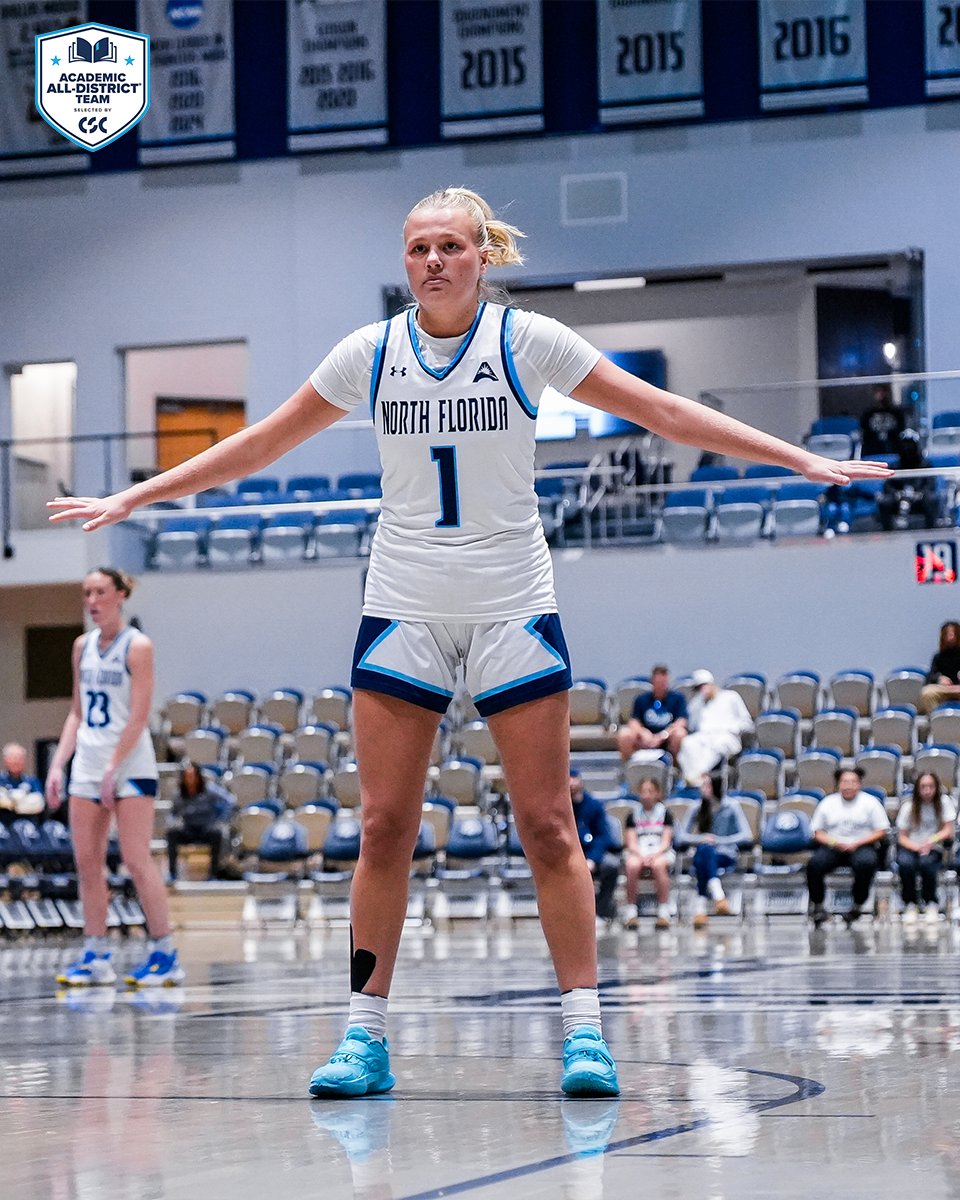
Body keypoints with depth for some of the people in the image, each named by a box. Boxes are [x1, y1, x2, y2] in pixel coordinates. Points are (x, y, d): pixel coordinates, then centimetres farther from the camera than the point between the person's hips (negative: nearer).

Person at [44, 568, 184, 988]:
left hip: (130, 766, -7)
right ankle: (95, 957, 9)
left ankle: (165, 954, -3)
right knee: (86, 862, 3)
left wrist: (113, 768, -17)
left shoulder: (137, 646, -8)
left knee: (137, 860, -9)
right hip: (87, 767, 7)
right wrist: (58, 764, 7)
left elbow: (138, 717, -12)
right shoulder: (82, 646, 12)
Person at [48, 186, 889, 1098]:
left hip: (512, 607, -2)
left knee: (548, 827, -4)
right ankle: (365, 1037, 4)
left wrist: (803, 460, -5)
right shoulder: (371, 352, 2)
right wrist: (132, 498, 11)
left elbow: (663, 412, -1)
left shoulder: (528, 340, -4)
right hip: (403, 606, 2)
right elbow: (259, 445, 10)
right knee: (384, 827, -2)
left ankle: (584, 1031, 1)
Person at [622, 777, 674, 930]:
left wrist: (654, 855, -19)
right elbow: (631, 843, 3)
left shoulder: (665, 814, 8)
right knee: (632, 865, -35)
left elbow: (666, 842, 0)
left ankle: (663, 913, -34)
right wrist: (642, 856, -18)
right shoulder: (633, 816, 12)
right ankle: (632, 912, -29)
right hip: (638, 852, 1)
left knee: (658, 865, -38)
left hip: (662, 852, -1)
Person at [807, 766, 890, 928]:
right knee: (814, 863, -30)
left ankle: (858, 907, -22)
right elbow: (817, 832, 10)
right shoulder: (828, 803, 12)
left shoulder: (870, 802, 7)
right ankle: (818, 907, -16)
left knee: (866, 862, -37)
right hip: (832, 847, 2)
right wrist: (835, 843, -10)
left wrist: (857, 844, -10)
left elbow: (881, 832, 3)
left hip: (861, 847, -1)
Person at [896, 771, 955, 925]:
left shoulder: (943, 802, -1)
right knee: (906, 863, -35)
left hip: (933, 849, 0)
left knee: (926, 862, -36)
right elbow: (902, 837, -1)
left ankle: (931, 904, -11)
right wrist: (917, 847, -21)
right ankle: (910, 905, -14)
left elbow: (948, 831, -4)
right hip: (910, 847, 0)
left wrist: (931, 841, -23)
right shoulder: (908, 806, -1)